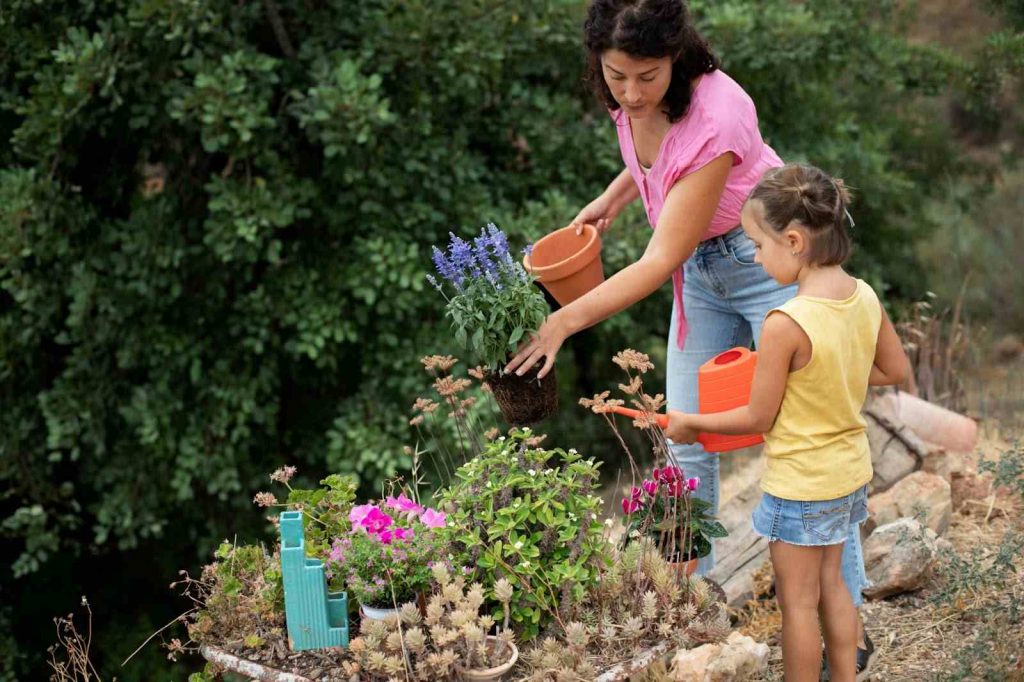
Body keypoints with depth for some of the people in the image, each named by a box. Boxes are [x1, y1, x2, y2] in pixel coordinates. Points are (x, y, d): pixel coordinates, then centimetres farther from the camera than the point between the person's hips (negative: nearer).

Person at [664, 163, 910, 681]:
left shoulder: (786, 324, -27)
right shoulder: (866, 298, -7)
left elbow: (758, 418, -17)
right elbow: (895, 371, 7)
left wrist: (690, 423, -3)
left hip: (800, 486, -7)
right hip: (850, 471, 7)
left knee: (798, 601, 9)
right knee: (831, 585, 23)